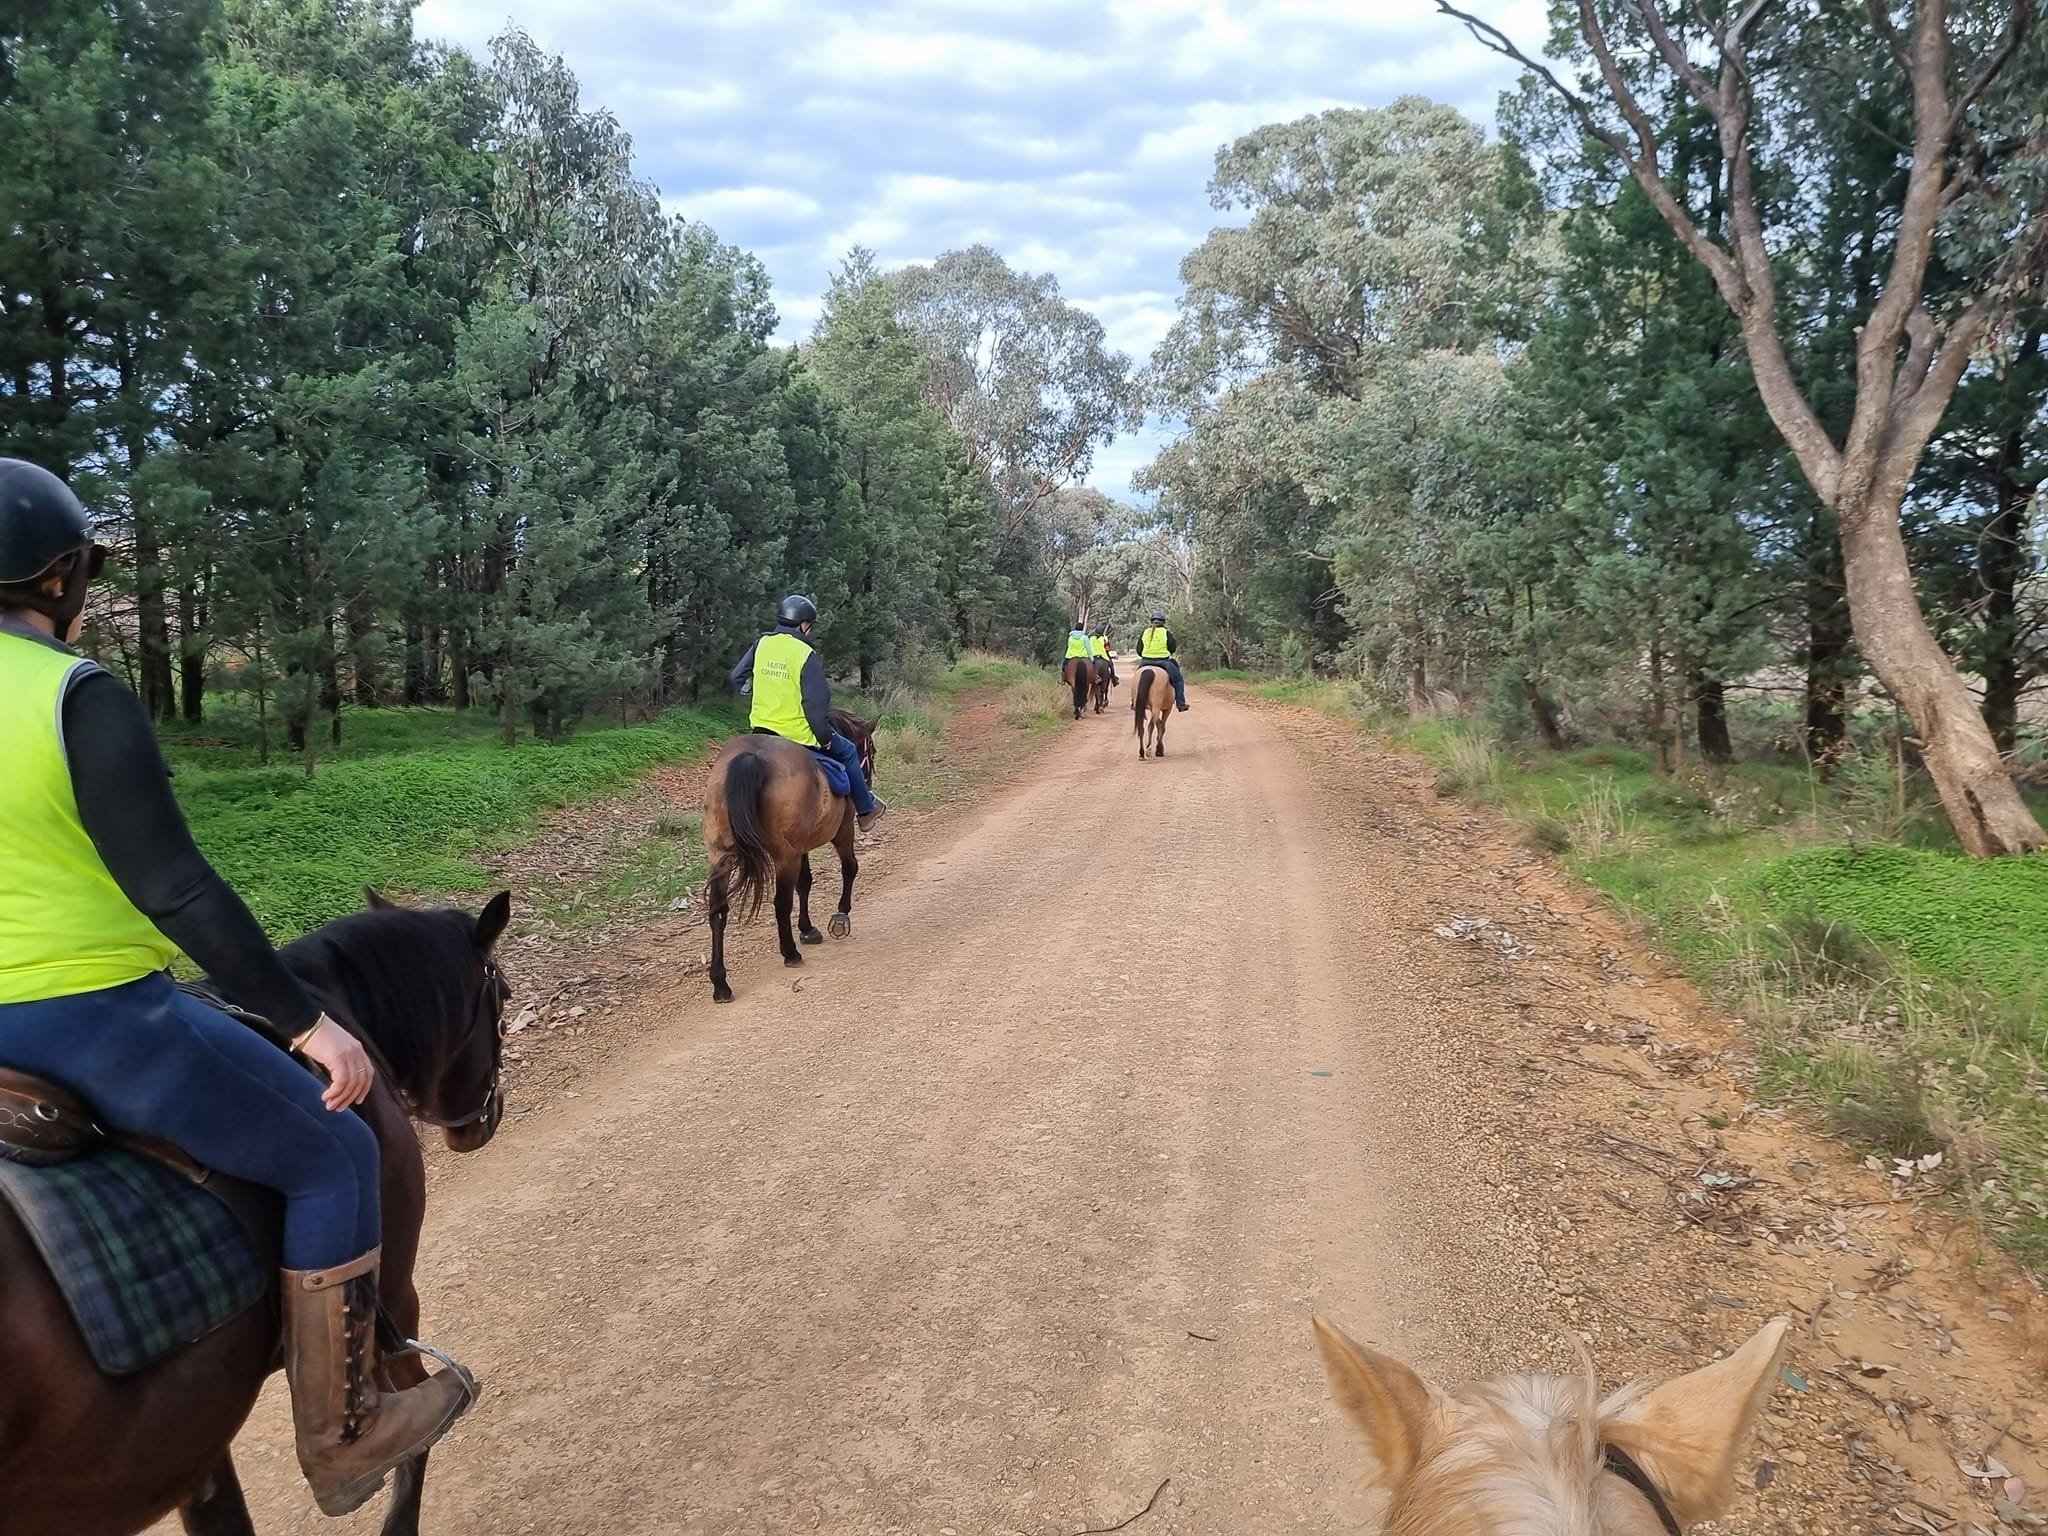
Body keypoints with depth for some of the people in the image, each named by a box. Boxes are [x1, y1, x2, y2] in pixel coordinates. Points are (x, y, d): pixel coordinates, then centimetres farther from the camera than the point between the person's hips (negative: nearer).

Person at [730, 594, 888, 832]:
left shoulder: (761, 645, 1)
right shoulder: (806, 656, -16)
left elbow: (738, 680, 8)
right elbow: (817, 703, -16)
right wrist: (825, 737, -2)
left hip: (761, 729, 6)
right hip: (798, 735, -6)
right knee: (847, 751, 18)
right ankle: (865, 809, 27)